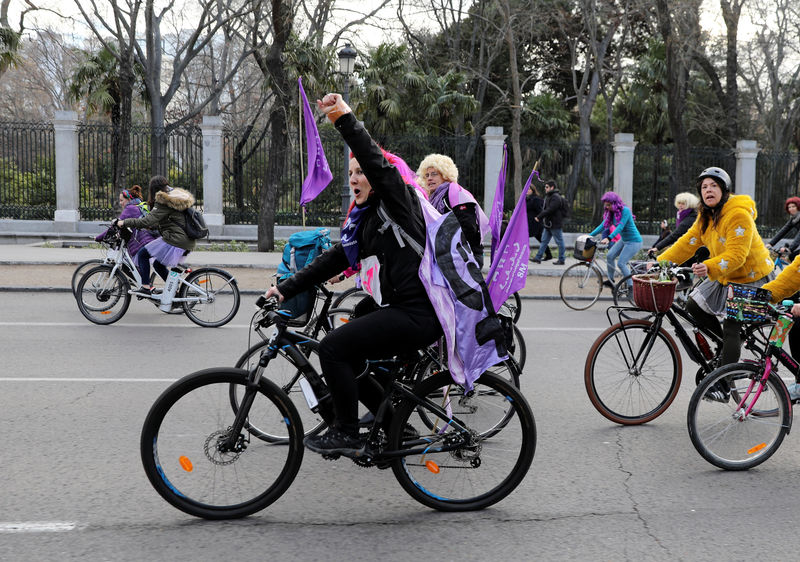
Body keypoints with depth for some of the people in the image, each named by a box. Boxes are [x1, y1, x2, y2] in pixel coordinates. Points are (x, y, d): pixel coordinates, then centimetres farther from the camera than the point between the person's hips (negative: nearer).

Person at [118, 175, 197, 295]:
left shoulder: (164, 201, -11)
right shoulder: (176, 198, 19)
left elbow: (148, 221, -19)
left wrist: (124, 222, -13)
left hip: (174, 242, -9)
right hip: (187, 244, 9)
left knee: (143, 254, 0)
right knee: (158, 264, 22)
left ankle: (146, 287, -4)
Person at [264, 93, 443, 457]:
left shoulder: (397, 203, -5)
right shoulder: (363, 220, 18)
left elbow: (378, 164, -23)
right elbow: (332, 261, 18)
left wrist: (346, 120, -30)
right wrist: (286, 289, 15)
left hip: (417, 315, -10)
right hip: (395, 310, 10)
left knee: (334, 347, -15)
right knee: (346, 361, 16)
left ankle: (345, 433, -1)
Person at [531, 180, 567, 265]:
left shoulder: (556, 197, -16)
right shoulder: (548, 196, 16)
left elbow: (549, 210, -24)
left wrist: (539, 217, -20)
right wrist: (541, 218, 7)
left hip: (555, 224, -10)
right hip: (548, 224, 10)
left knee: (559, 242, 0)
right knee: (544, 241, 10)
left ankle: (561, 260, 6)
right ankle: (538, 258, 12)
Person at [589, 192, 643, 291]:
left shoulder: (625, 210, -21)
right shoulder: (611, 213, 3)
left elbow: (620, 227, -31)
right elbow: (602, 226, 4)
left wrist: (608, 238, -41)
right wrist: (589, 235, -6)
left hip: (634, 241, -8)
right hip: (623, 240, 8)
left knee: (621, 263, -15)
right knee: (610, 256, -2)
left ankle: (631, 286, -6)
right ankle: (611, 280, 11)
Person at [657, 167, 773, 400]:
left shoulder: (738, 214, -25)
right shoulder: (706, 217, 4)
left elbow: (737, 254, -33)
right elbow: (688, 242, 1)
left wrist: (709, 267, -48)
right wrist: (660, 262, -9)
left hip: (751, 278, -9)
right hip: (724, 277, 9)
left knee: (732, 328, -11)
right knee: (694, 305, 3)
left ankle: (723, 385, -7)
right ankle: (726, 346, 21)